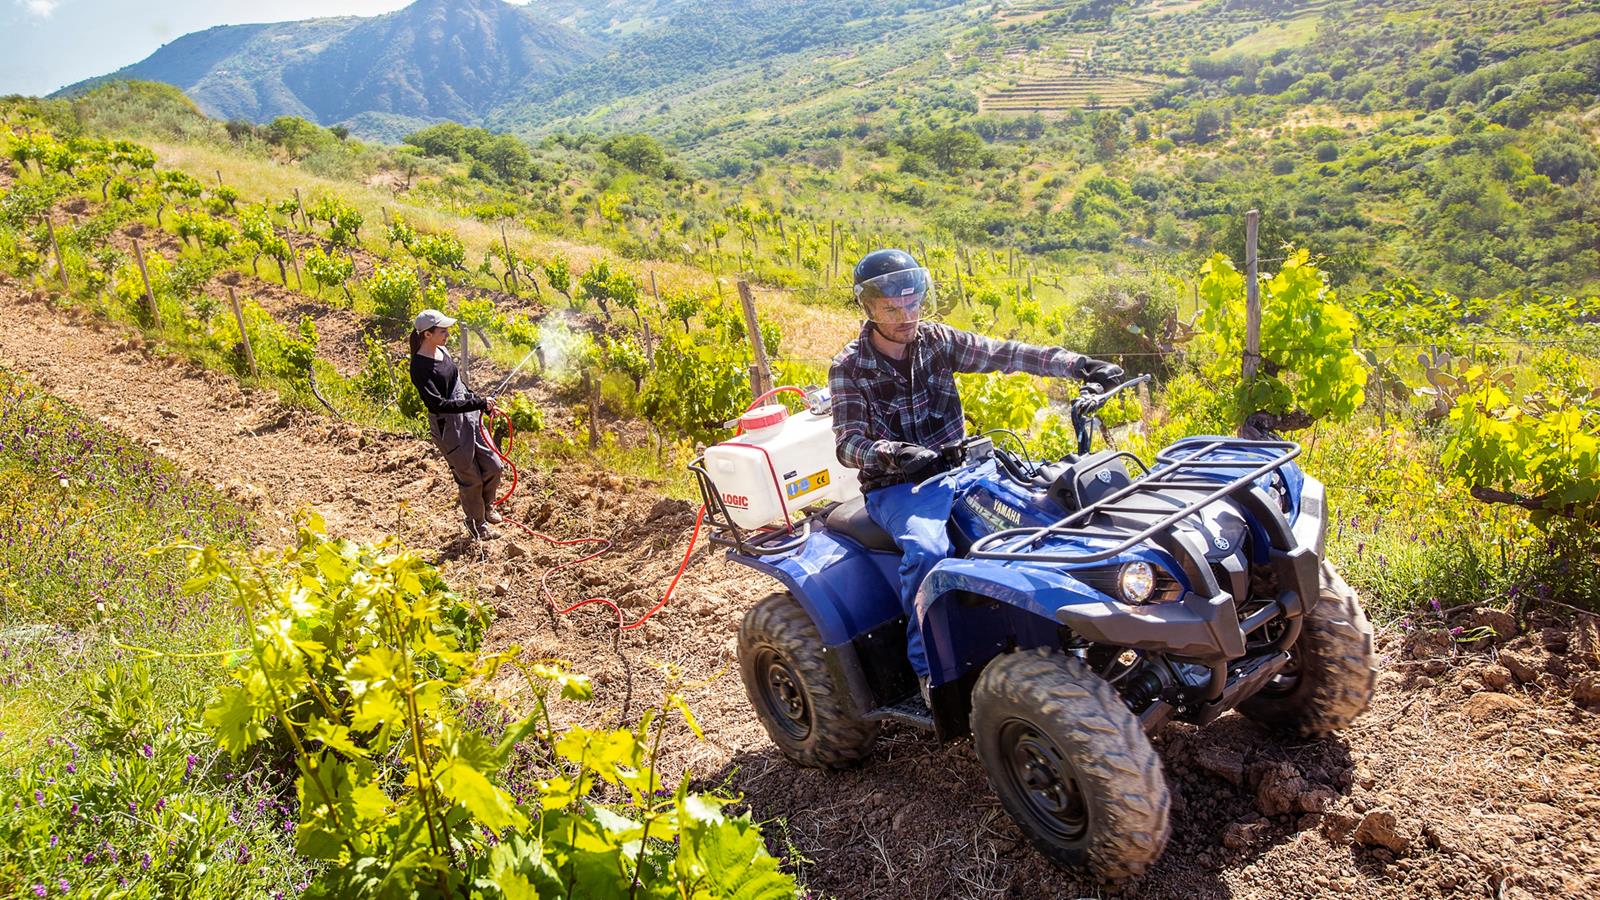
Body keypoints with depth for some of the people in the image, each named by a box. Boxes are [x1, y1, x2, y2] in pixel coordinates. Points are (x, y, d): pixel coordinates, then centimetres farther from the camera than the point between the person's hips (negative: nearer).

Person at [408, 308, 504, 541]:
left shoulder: (441, 351, 4)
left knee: (493, 466, 11)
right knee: (470, 478, 6)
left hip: (469, 417, 8)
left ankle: (487, 505, 39)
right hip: (448, 427, -8)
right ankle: (477, 525, 28)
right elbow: (437, 404, -29)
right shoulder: (420, 367, -21)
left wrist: (483, 404, 17)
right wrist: (478, 403, -29)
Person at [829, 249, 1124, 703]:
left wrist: (1078, 365, -17)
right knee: (926, 549, -35)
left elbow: (1005, 354, -5)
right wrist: (893, 454, -35)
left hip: (957, 470, 4)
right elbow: (848, 444, -14)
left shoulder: (937, 341, 3)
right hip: (896, 486, -4)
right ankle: (928, 666, -18)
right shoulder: (849, 368, -6)